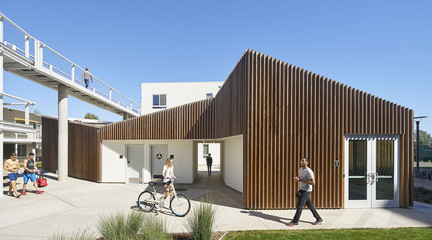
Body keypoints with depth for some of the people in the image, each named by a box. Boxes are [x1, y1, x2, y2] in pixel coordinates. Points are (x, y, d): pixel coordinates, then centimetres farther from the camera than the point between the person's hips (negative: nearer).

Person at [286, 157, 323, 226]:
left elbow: (313, 182, -24)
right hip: (302, 190, 8)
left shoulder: (309, 171, -19)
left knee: (299, 206, -7)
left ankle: (295, 221, 2)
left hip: (307, 191, -8)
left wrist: (301, 180, -25)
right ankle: (319, 219, 26)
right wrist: (297, 179, -3)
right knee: (310, 206, 14)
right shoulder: (300, 169, 8)